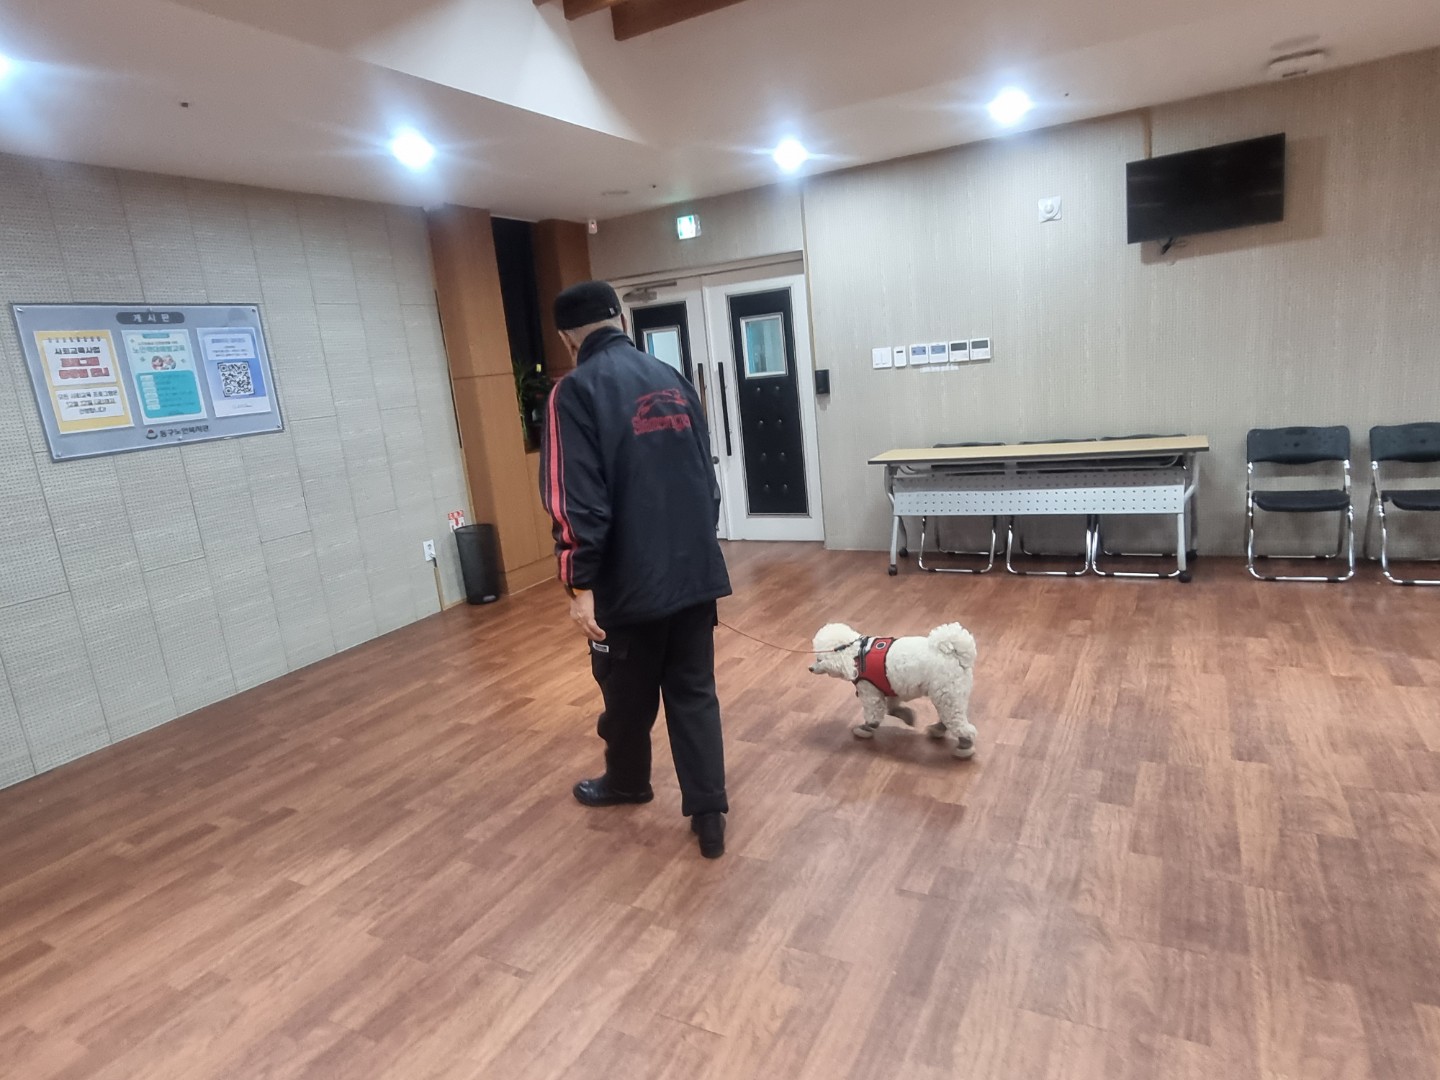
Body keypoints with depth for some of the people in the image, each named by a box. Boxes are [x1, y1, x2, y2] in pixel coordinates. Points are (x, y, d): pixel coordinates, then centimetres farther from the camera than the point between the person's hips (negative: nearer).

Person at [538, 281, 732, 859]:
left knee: (628, 692, 17)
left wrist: (580, 583, -12)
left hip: (630, 579, -5)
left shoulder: (576, 391, -11)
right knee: (694, 691, 13)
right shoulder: (673, 379, 7)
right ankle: (708, 814, 15)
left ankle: (626, 782, 41)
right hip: (696, 569, 5)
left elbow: (575, 501, -18)